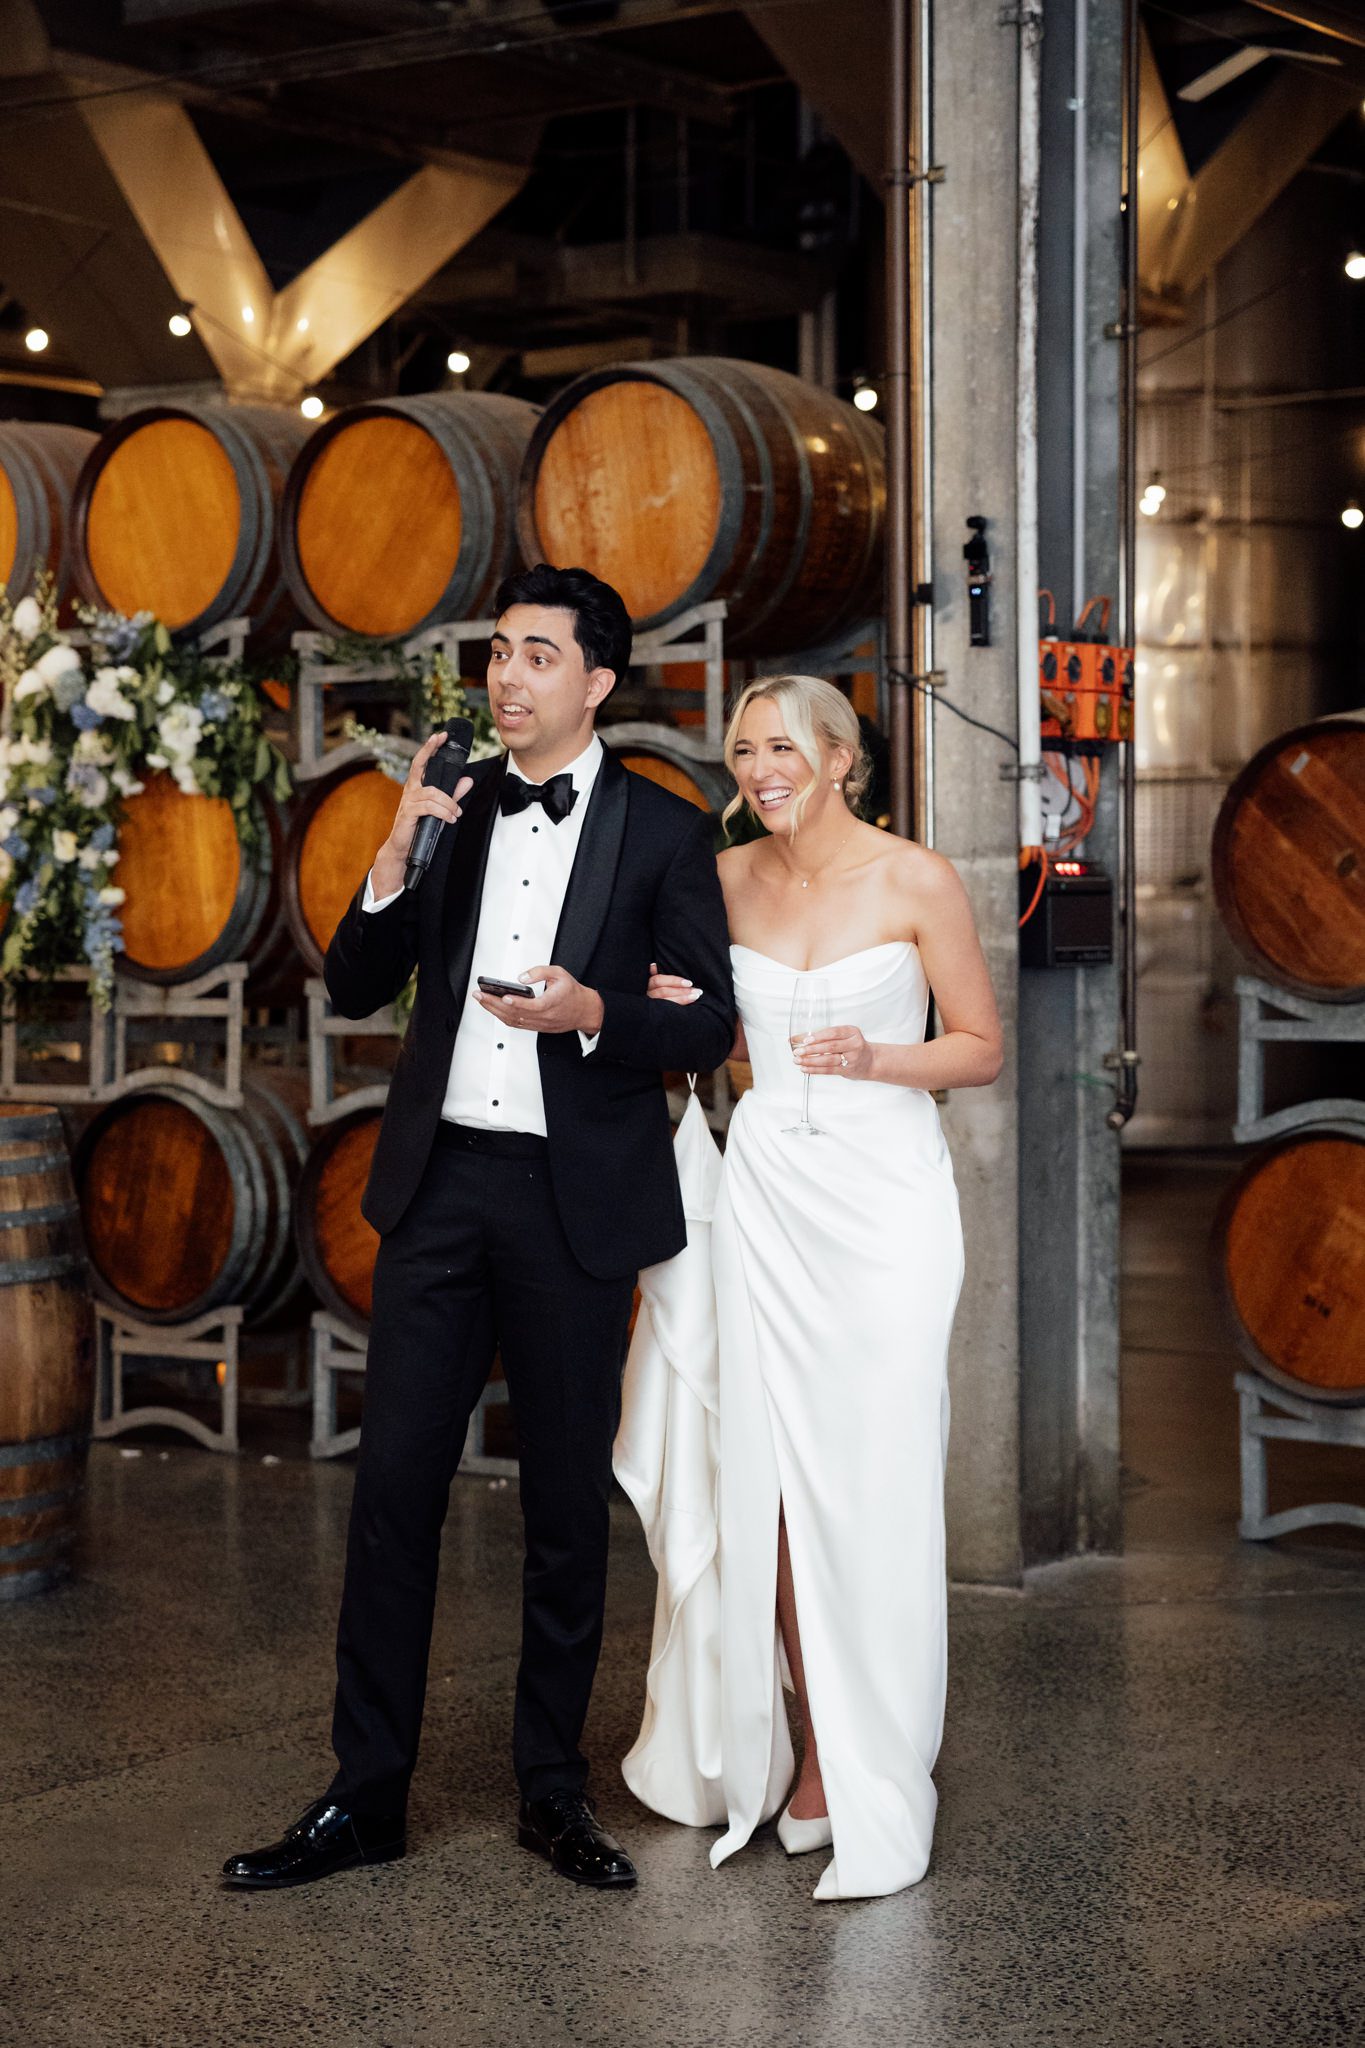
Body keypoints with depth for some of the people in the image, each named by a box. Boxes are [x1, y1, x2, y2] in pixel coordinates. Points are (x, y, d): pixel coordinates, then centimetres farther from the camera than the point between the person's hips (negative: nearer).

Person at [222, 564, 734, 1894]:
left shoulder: (661, 832, -1)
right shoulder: (450, 811, 8)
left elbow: (709, 1024, -1)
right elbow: (354, 989, 6)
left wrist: (593, 1011, -20)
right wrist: (393, 859, -9)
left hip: (575, 1198, -2)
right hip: (440, 1182, 3)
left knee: (568, 1499, 6)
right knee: (394, 1484, 2)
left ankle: (553, 1792, 19)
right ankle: (366, 1794, 10)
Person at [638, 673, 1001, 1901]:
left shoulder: (916, 882, -5)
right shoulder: (728, 881, 7)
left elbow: (982, 1049, 0)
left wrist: (873, 1057, -16)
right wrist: (677, 1011, -1)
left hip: (886, 1199, -4)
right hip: (766, 1191, 4)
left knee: (872, 1490, -4)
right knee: (768, 1484, 4)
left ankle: (872, 1794, 6)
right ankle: (795, 1748, 19)